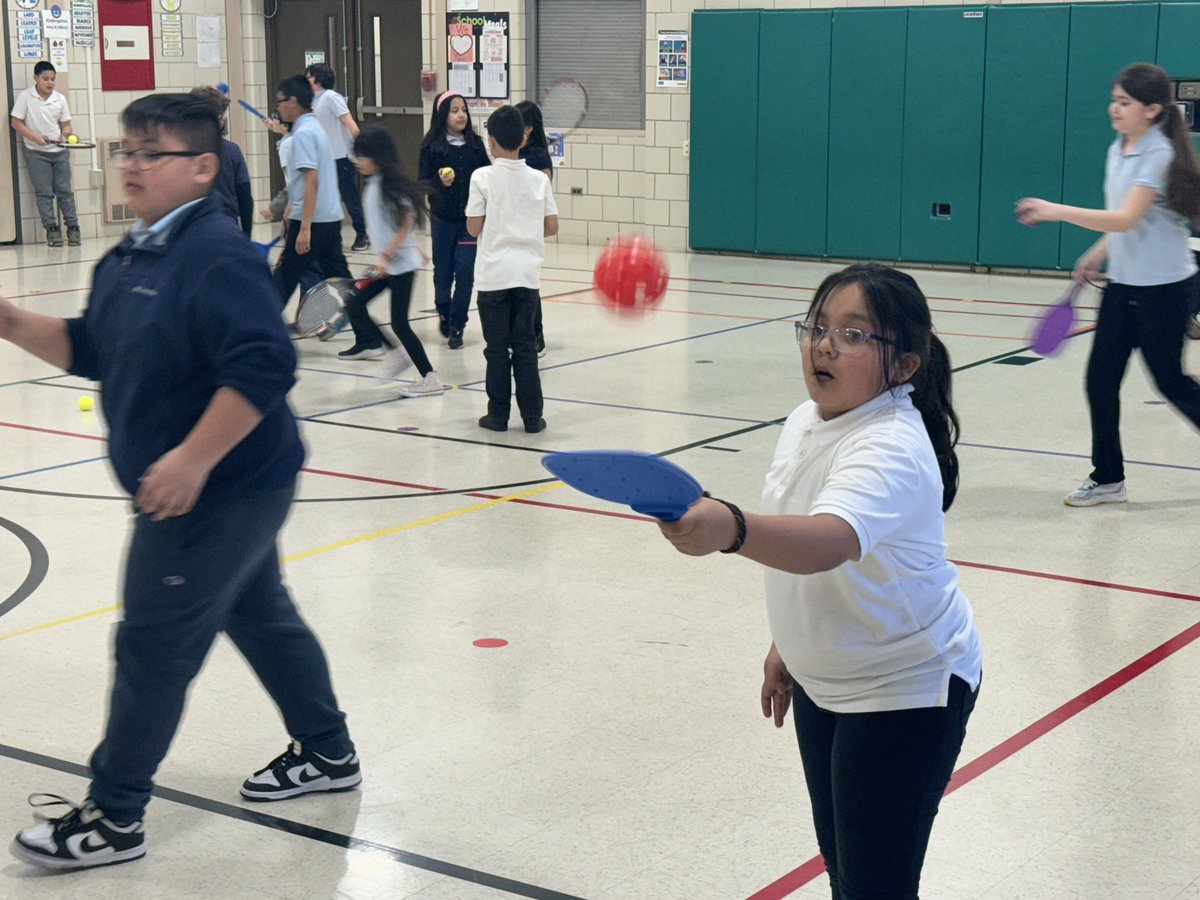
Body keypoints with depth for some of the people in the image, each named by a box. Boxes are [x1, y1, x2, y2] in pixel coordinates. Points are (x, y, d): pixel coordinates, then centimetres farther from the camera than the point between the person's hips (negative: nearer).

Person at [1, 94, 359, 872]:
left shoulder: (218, 256, -22)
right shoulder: (128, 260, 8)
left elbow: (264, 366, -30)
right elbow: (90, 350, 14)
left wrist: (194, 459, -29)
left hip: (220, 490, -10)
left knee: (154, 648, -1)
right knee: (261, 617, 22)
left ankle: (114, 817, 12)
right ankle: (328, 754, 40)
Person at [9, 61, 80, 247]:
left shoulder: (60, 98, 4)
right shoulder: (25, 97, -5)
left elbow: (65, 124, 7)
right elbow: (15, 122, -5)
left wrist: (68, 133, -17)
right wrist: (35, 137, -16)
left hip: (59, 151, 3)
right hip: (36, 152, -3)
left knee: (64, 190, 3)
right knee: (44, 192, -1)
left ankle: (73, 227, 6)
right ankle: (52, 229, 1)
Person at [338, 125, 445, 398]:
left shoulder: (391, 184, -16)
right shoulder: (372, 184, 10)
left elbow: (405, 225, -18)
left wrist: (387, 255, -24)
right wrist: (381, 257, 19)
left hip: (401, 263, -9)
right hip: (385, 263, 9)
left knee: (399, 323, -6)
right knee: (354, 307, 6)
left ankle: (430, 378, 2)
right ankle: (397, 352, 18)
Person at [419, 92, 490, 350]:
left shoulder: (475, 143, 3)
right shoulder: (431, 146, -4)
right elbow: (421, 182, -5)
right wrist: (440, 182, -22)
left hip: (471, 219, 1)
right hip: (443, 219, -1)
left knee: (465, 271, -6)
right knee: (443, 272, 8)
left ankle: (456, 327, 4)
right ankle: (444, 313, 37)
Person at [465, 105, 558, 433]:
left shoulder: (483, 177, -8)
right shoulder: (539, 179, 1)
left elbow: (474, 228, -8)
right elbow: (552, 227, 4)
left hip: (494, 273, -3)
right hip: (528, 272, 3)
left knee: (497, 347, 6)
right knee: (525, 346, 9)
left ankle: (498, 415, 10)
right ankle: (532, 416, 9)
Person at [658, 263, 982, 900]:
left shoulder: (890, 451, -30)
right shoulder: (805, 423, -1)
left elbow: (828, 542, -50)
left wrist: (730, 530, -67)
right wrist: (786, 645, 20)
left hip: (905, 688, -9)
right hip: (823, 679, 9)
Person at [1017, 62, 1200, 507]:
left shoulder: (1159, 154, -17)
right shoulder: (1118, 150, 8)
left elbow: (1128, 218, -28)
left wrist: (1058, 211, -35)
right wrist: (1098, 253, 14)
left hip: (1163, 287, -8)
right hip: (1123, 283, 8)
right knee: (1101, 379, 2)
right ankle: (1107, 477, 12)